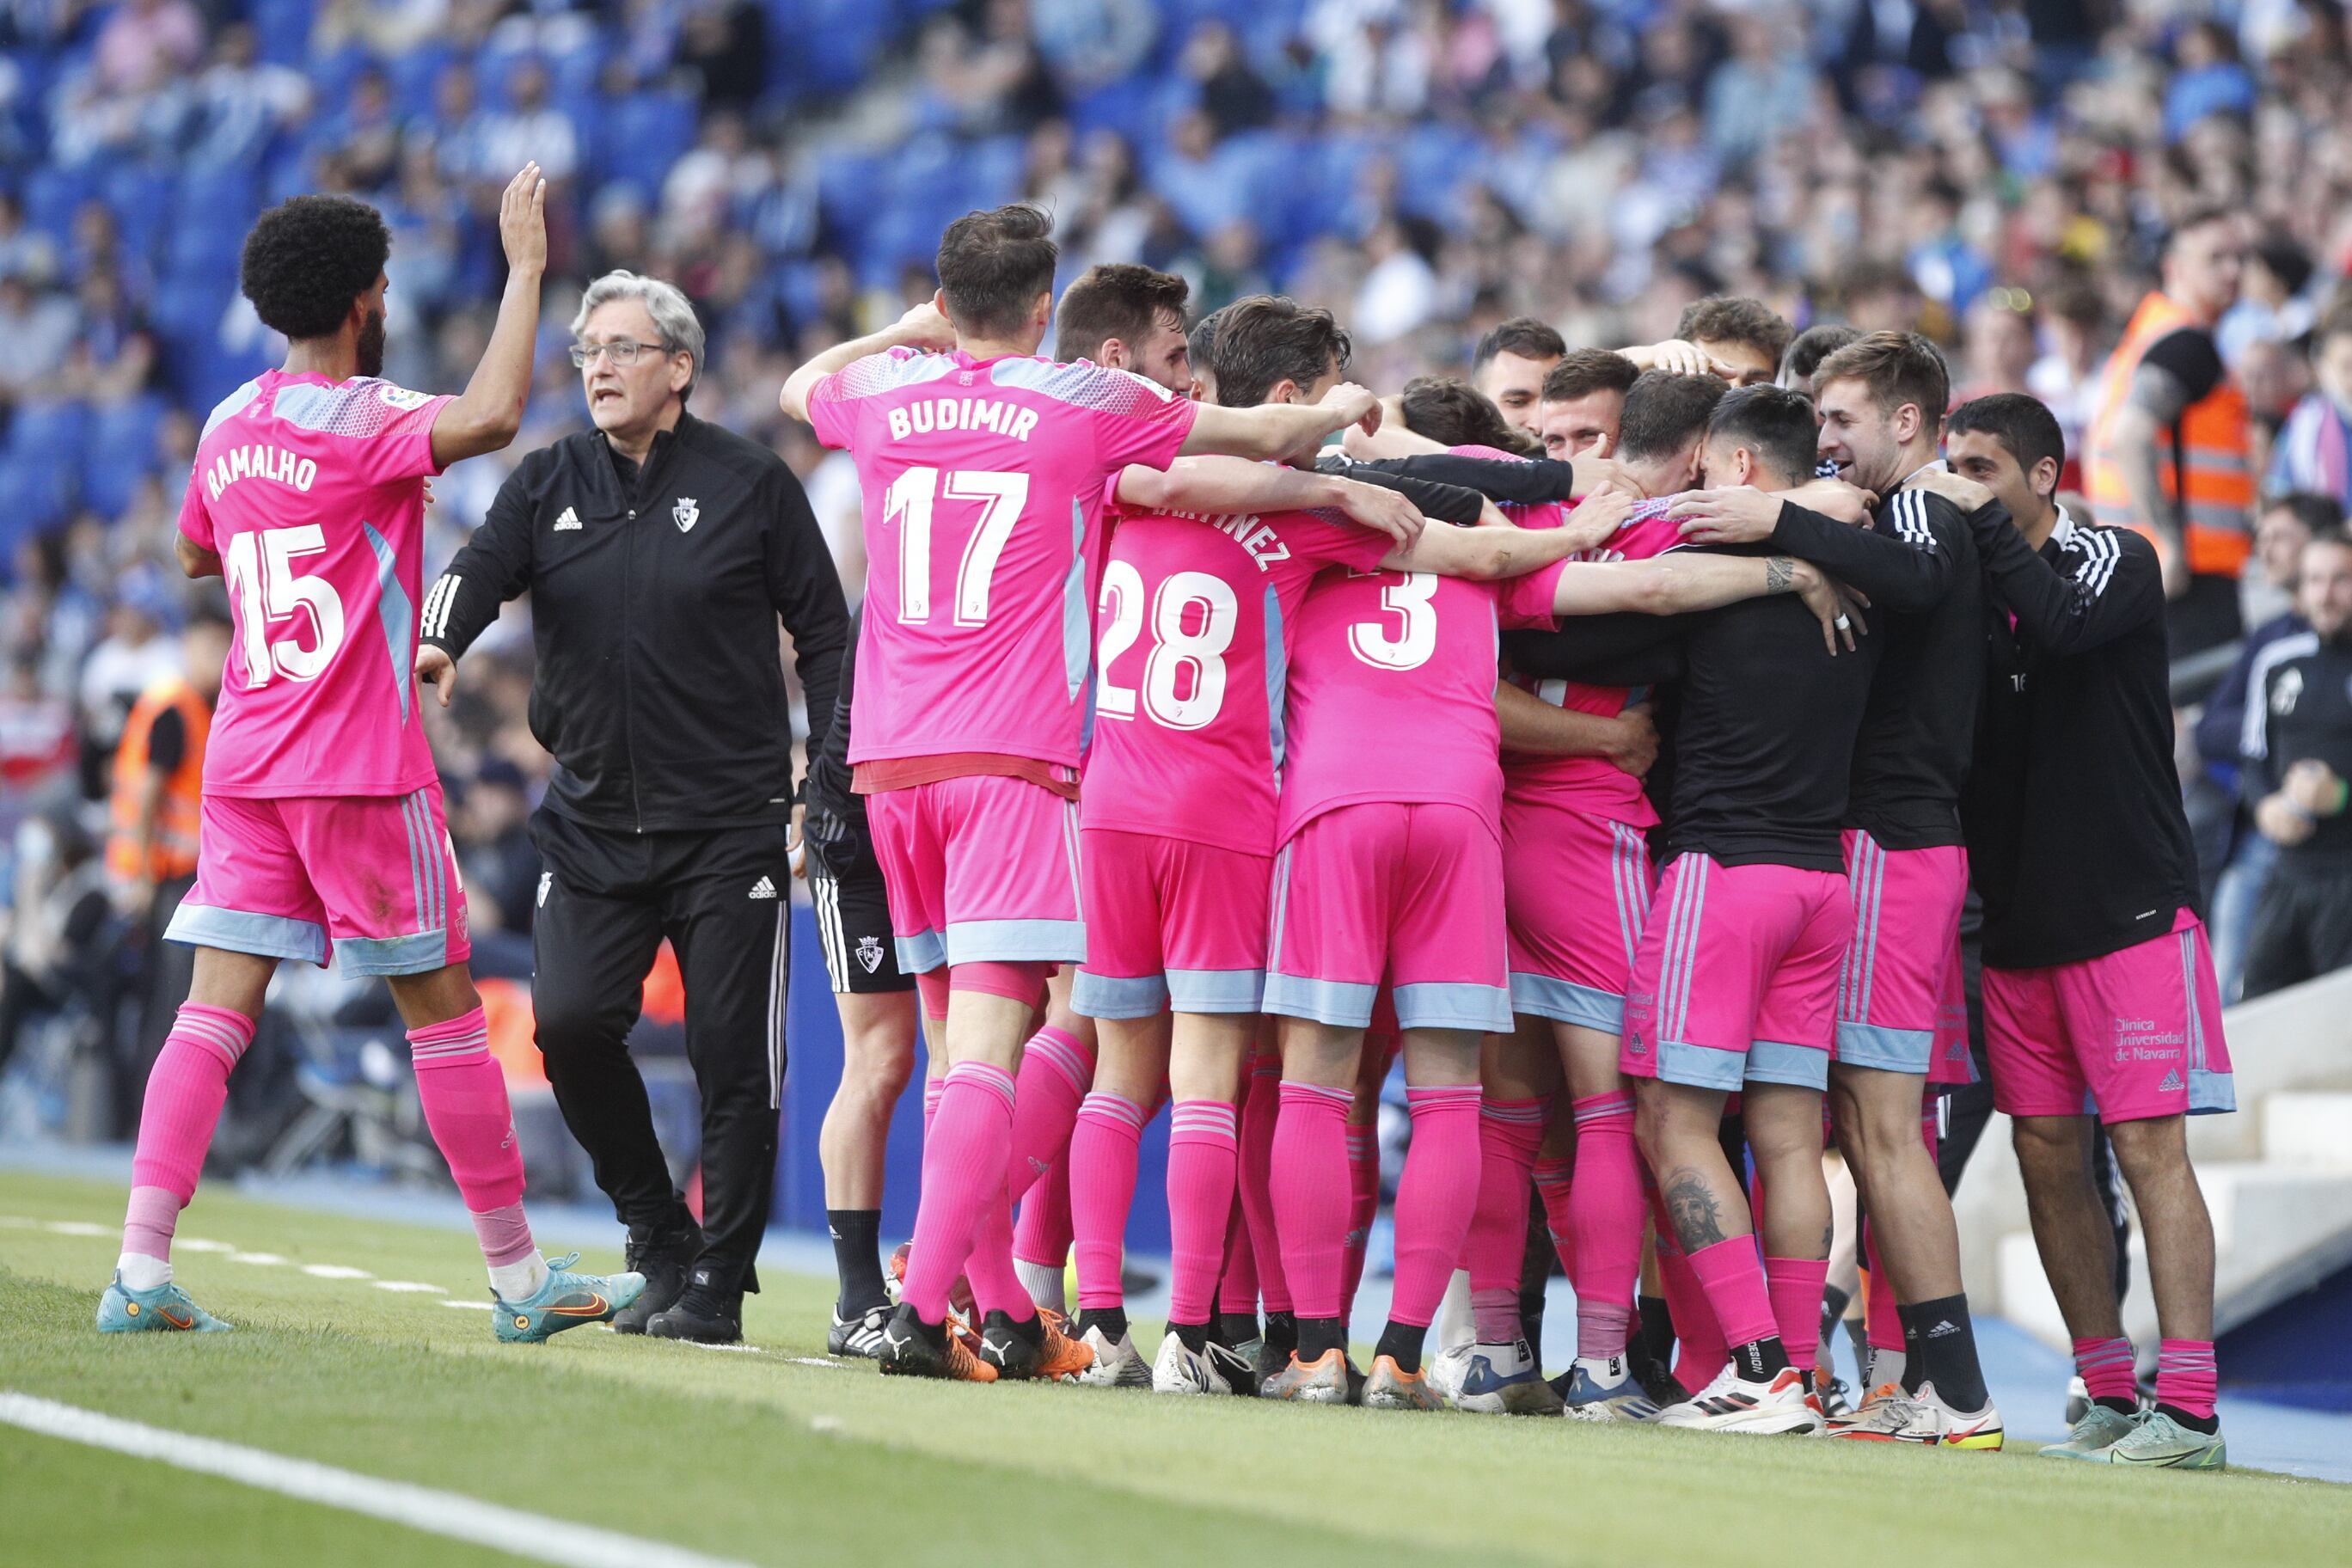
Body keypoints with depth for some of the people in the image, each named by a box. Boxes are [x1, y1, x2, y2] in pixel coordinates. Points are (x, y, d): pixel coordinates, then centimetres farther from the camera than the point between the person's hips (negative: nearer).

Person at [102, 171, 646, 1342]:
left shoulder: (228, 427, 10)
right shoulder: (362, 420, -12)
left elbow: (194, 553, 28)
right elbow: (489, 416, -30)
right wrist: (525, 268, -20)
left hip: (245, 758, 6)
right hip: (359, 763, -6)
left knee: (218, 1008, -1)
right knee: (443, 1009, 3)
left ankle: (141, 1271, -13)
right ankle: (519, 1277, 11)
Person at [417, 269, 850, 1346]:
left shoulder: (750, 484, -1)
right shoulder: (549, 484, 7)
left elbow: (823, 633, 3)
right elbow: (480, 568, -9)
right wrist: (439, 641, -32)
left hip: (730, 821, -3)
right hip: (594, 820, 3)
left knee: (732, 1054, -3)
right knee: (570, 1023, -10)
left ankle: (718, 1285, 8)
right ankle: (660, 1240, 9)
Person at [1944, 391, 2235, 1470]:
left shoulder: (2116, 561, -2)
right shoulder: (1969, 590, 11)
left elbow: (2063, 625, -23)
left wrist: (1980, 523, -16)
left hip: (2131, 909, -6)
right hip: (2020, 923, 6)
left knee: (2149, 1144, -10)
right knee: (2046, 1155, 5)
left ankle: (2187, 1409, -14)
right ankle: (2110, 1399, 13)